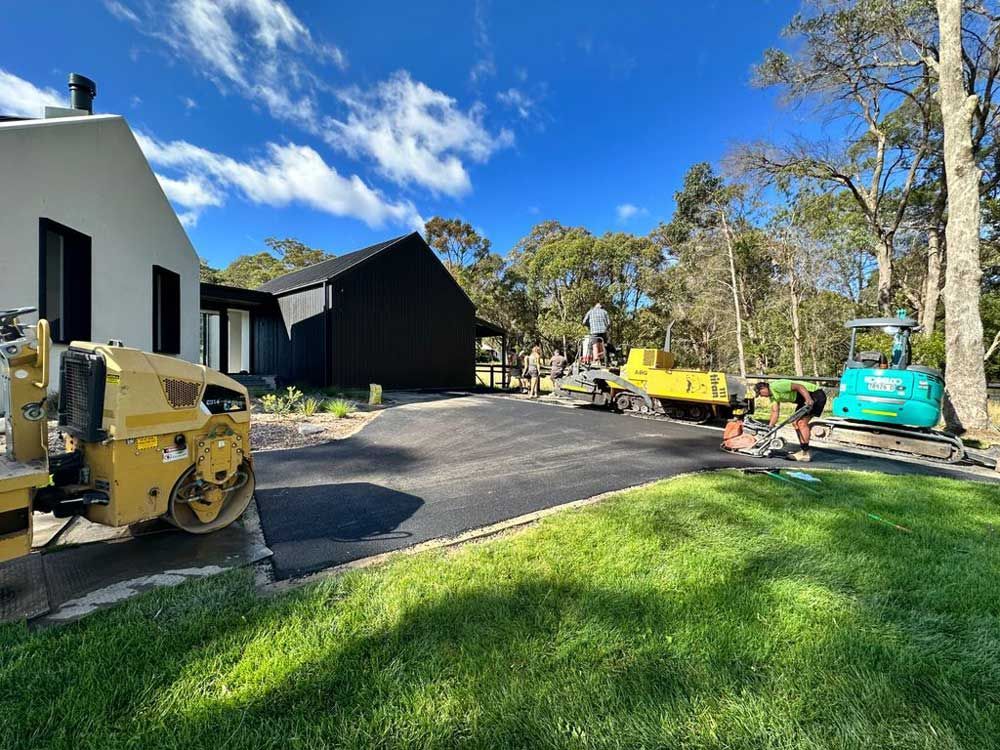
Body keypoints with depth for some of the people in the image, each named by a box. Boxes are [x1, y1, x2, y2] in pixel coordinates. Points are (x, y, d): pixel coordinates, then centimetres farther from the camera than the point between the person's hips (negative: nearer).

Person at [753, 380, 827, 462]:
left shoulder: (776, 386, -21)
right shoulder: (772, 396, 9)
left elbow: (799, 387, -27)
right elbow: (775, 412, 9)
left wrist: (808, 400, -38)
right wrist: (769, 427, 6)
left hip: (816, 395, -10)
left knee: (802, 423, -15)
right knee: (796, 423, 8)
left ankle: (806, 453, -11)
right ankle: (803, 451, 13)